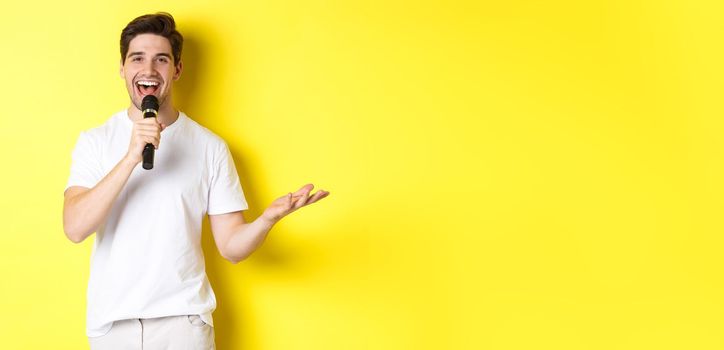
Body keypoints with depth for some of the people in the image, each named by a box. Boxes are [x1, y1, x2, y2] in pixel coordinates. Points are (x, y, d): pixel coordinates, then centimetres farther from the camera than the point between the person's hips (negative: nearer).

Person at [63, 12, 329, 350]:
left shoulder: (210, 146, -1)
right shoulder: (94, 141, 0)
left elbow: (231, 247, -1)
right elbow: (75, 228, -15)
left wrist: (268, 218, -22)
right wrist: (131, 157, -24)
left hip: (183, 320, 0)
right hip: (111, 321, 1)